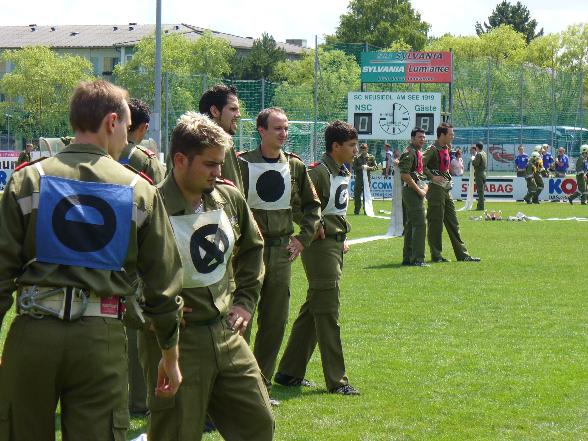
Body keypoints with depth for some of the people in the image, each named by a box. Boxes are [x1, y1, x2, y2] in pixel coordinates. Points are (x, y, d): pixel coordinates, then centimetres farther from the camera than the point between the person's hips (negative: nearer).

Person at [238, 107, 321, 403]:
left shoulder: (295, 166, 8)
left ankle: (261, 384, 19)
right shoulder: (242, 164, -7)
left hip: (281, 252, 5)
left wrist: (303, 237, 10)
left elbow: (312, 205, 20)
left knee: (276, 322, 8)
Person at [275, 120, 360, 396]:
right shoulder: (319, 172, -16)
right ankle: (336, 381, -3)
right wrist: (316, 227, -16)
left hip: (336, 246, 10)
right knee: (327, 313, -6)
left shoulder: (343, 173, 14)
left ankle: (289, 373, 21)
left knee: (312, 310, 14)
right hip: (321, 247, -10)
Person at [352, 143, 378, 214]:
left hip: (367, 178, -1)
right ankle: (356, 210, 7)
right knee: (357, 195, -1)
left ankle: (366, 210, 8)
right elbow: (353, 167, 2)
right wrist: (361, 167, -14)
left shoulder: (371, 157, 5)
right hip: (358, 178, 1)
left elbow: (375, 167, 4)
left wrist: (368, 168, -12)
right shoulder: (357, 157, 6)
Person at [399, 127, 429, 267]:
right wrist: (419, 190, -18)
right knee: (420, 224, -13)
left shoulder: (419, 152, 19)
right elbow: (404, 174, -21)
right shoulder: (409, 153, -13)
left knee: (411, 225, 12)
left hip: (418, 191, 10)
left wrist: (425, 187, 11)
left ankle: (408, 258, 17)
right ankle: (417, 259, -13)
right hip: (412, 191, -10)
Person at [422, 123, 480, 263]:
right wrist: (432, 177, -21)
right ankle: (436, 255, 4)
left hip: (446, 190, 9)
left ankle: (462, 254, 12)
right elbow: (421, 165, -24)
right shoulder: (433, 149, -13)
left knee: (453, 224, 10)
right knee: (435, 224, -2)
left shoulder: (446, 149, 15)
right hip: (436, 190, -9)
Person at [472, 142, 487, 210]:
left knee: (480, 190, -8)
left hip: (479, 174, -9)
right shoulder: (484, 153, 14)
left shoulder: (479, 154, -15)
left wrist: (473, 159, -4)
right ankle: (480, 205, 18)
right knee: (482, 190, 13)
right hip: (484, 173, 9)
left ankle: (480, 206, -8)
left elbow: (476, 163, -23)